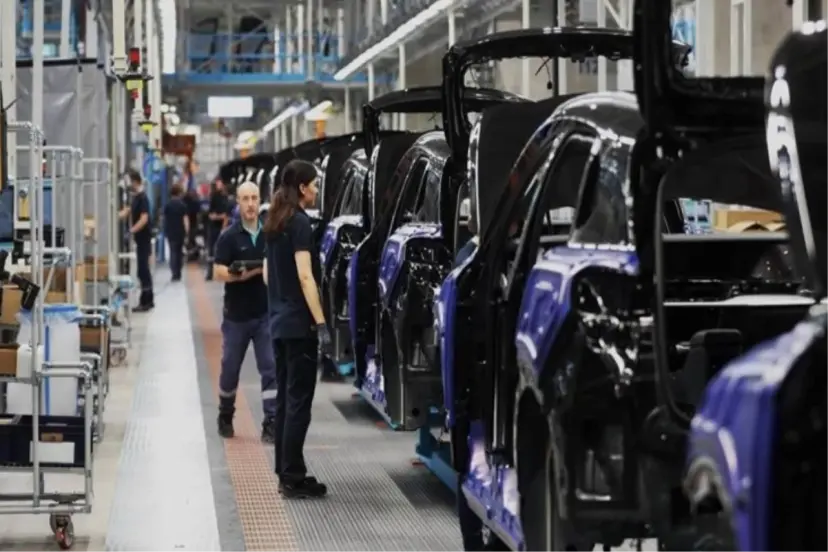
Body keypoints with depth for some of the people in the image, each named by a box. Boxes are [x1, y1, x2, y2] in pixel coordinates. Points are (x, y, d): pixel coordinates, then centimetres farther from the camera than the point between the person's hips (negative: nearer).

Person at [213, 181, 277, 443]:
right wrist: (241, 275, -27)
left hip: (266, 313, 1)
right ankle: (225, 417, 31)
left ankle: (271, 423, -5)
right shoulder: (229, 237, -4)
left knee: (271, 368, -5)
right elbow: (219, 272, -13)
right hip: (237, 315, -1)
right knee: (230, 368, 12)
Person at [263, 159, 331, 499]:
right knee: (299, 401, -6)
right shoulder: (299, 223, -14)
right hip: (299, 324, -9)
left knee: (285, 399, 12)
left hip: (279, 321, 9)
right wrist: (321, 323, -21)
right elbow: (305, 276, -20)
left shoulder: (275, 224, 13)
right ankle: (293, 478, -5)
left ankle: (285, 473, 17)